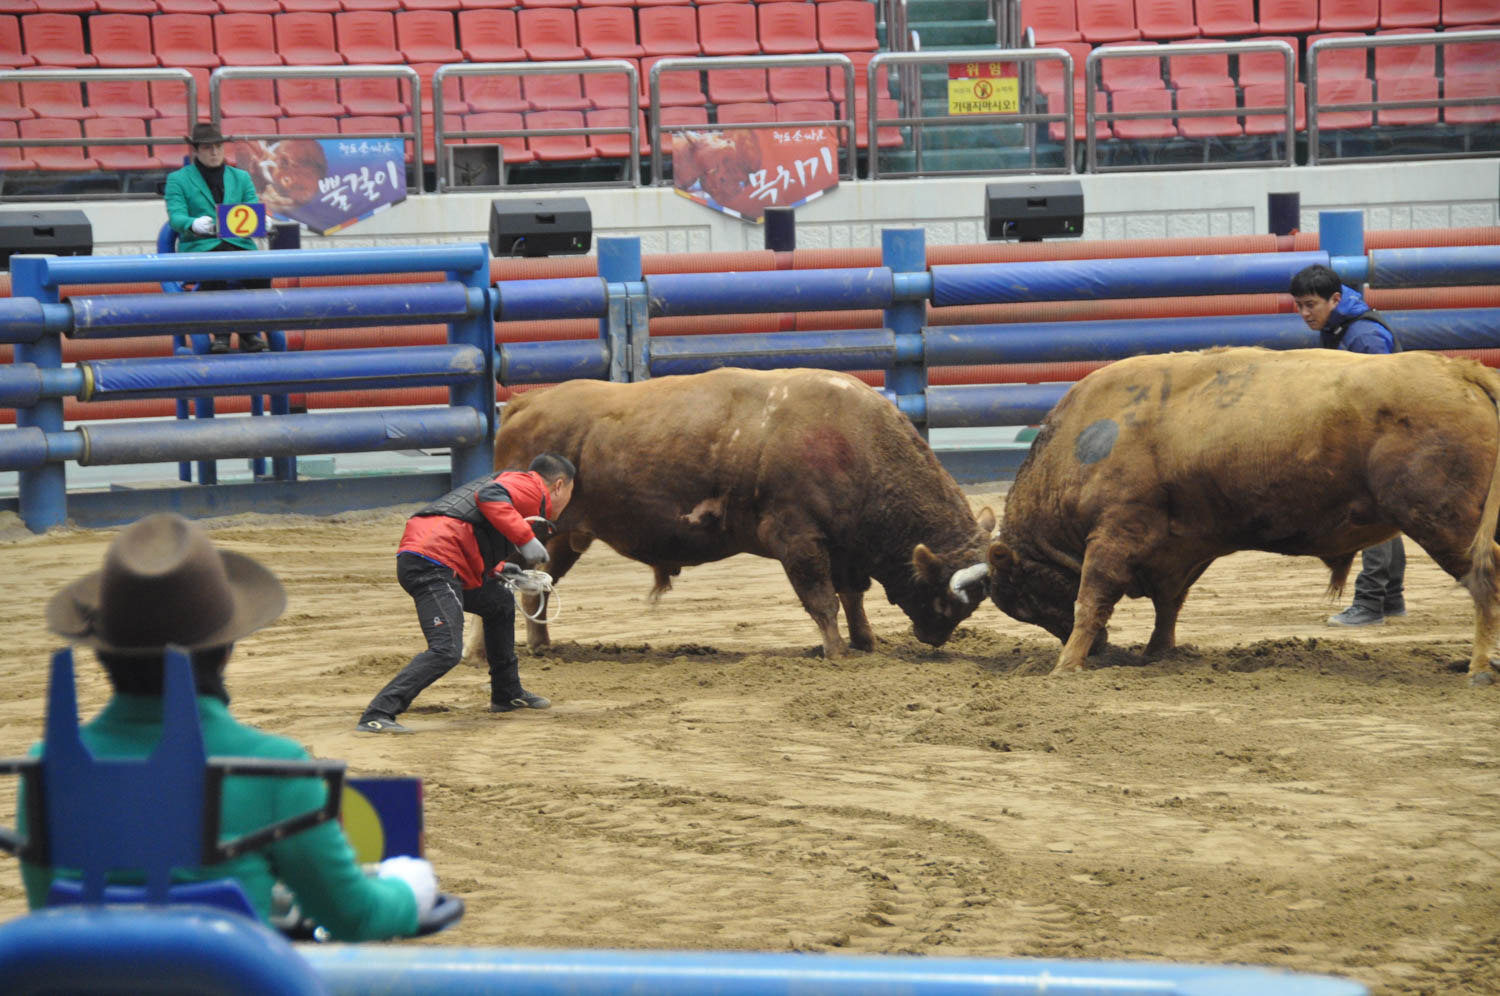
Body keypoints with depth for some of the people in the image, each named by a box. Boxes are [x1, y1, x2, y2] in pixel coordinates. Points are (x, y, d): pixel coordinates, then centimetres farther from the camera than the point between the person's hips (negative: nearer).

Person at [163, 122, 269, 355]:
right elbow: (176, 217, -1)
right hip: (200, 247, -3)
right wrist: (195, 224, -25)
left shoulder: (241, 178, 23)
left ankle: (249, 334, -18)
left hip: (239, 244, 3)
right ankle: (220, 334, -29)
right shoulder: (178, 180, 12)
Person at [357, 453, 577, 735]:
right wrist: (526, 538, -17)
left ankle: (507, 694, 40)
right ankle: (377, 716, -28)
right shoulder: (532, 485, 4)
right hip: (432, 562, -11)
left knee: (500, 603, 30)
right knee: (447, 651, -21)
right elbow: (490, 498, -18)